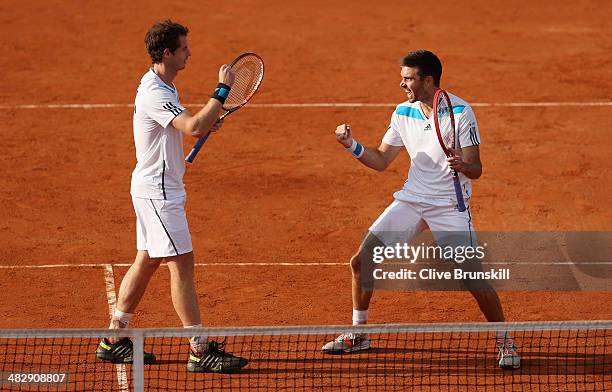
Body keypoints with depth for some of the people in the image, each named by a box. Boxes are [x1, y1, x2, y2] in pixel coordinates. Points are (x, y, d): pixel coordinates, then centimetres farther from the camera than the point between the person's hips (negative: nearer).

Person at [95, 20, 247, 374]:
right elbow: (194, 127, -35)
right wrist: (223, 90, -27)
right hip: (158, 191, -11)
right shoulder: (155, 94, -23)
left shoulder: (162, 85, 11)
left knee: (147, 261, 14)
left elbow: (183, 127, 27)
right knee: (182, 264, -8)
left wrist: (203, 123, 8)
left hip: (159, 188, 11)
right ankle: (200, 351, -6)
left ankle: (114, 339, 21)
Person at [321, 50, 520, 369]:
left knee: (473, 279, -16)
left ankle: (504, 341, 6)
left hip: (450, 206, -5)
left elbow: (475, 169, -16)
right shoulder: (404, 112, 2)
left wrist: (462, 166, -38)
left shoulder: (460, 112, -15)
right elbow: (380, 161, 10)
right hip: (411, 200, 5)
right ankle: (358, 334, 18)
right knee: (361, 262, -1)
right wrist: (352, 146, -6)